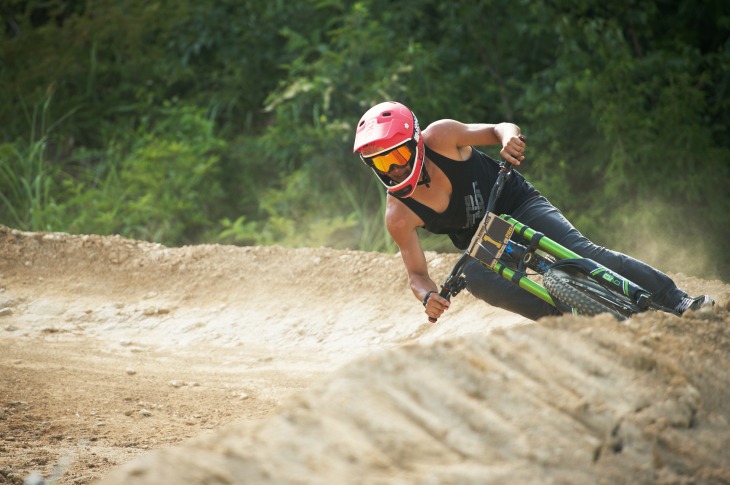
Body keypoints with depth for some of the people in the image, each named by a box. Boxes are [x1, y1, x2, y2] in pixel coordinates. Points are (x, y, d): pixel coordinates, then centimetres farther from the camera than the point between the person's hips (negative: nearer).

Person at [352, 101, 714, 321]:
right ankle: (563, 317, -27)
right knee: (474, 277, -32)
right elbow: (417, 272, -13)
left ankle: (679, 301, -19)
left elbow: (497, 130, -17)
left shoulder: (438, 138, -23)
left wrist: (508, 137, -41)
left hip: (516, 203, -2)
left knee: (581, 252, -22)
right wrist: (428, 296, -36)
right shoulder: (398, 215, -19)